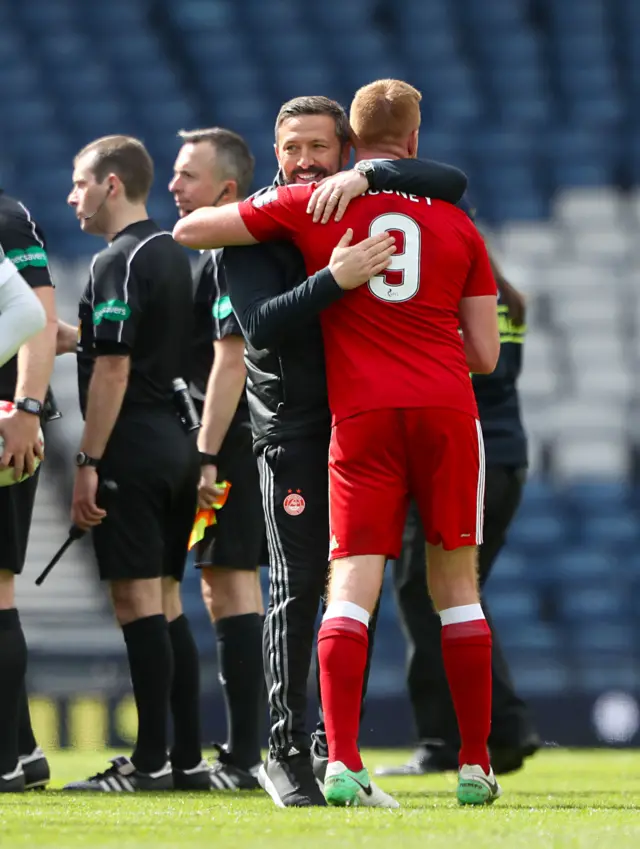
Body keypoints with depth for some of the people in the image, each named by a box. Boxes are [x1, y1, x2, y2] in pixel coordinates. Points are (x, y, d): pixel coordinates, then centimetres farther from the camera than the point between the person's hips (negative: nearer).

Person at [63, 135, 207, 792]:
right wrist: (75, 335, 26)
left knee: (138, 602, -8)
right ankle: (186, 758, 10)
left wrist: (88, 463, -16)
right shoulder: (173, 256, 16)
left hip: (132, 448, -9)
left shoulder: (118, 262, -12)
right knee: (165, 605, 11)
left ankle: (149, 763, -9)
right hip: (177, 441, 9)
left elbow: (112, 369, -17)